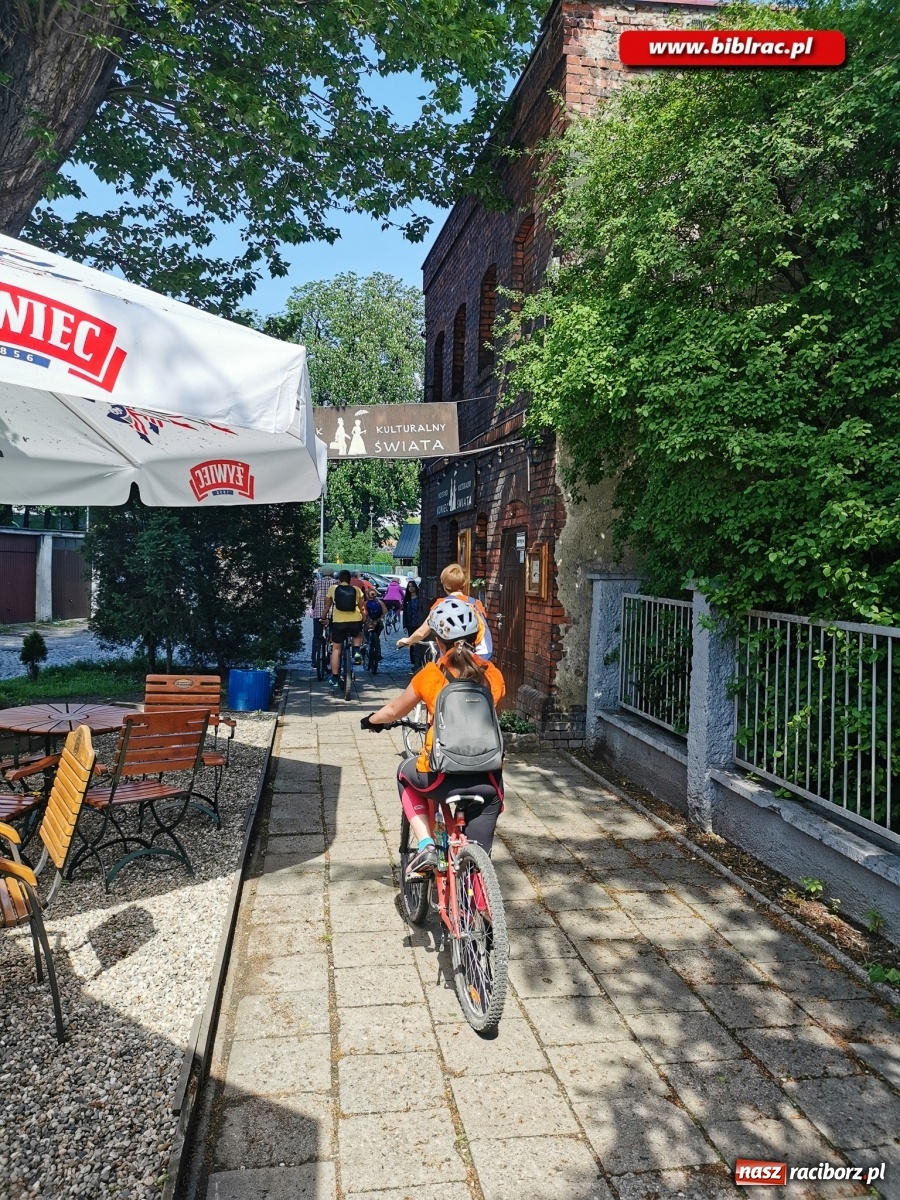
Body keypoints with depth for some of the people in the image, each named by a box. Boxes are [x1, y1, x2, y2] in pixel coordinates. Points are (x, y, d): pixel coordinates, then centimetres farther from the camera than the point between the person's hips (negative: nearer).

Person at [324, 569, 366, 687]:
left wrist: (325, 617, 35)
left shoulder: (333, 588, 11)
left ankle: (334, 678, 13)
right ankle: (356, 652, 8)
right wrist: (365, 619, 32)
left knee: (336, 649, 12)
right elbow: (361, 607, 17)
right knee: (357, 635, 35)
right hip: (356, 621, 1)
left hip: (338, 621, -1)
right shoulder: (356, 590, 12)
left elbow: (328, 605, 19)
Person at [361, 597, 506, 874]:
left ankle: (425, 846, 16)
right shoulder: (493, 675, 5)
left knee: (406, 774, 30)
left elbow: (394, 711, 15)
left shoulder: (430, 675, 0)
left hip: (441, 778, -1)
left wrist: (372, 720, 37)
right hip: (486, 779, 2)